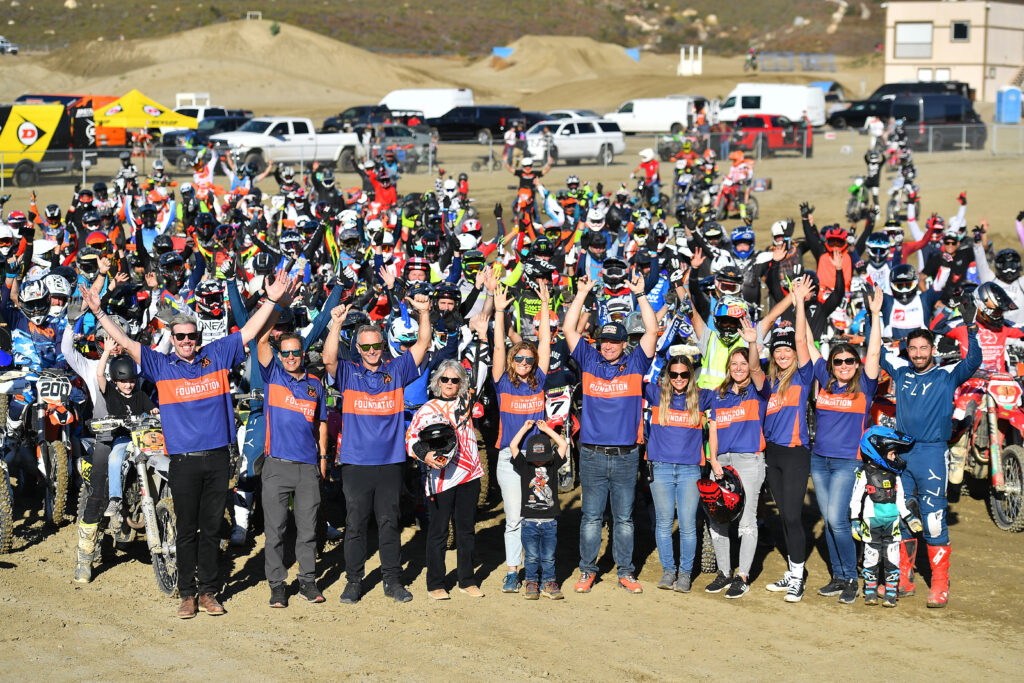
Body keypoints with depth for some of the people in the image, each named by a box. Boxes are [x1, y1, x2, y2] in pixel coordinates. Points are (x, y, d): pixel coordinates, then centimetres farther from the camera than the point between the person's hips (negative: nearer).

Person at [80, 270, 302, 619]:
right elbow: (126, 343, 1)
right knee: (186, 531, 5)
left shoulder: (217, 355, 8)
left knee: (212, 529, 8)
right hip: (184, 461, -1)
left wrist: (272, 301, 4)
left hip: (218, 458, 1)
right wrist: (99, 313, -5)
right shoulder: (161, 366, 5)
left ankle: (208, 591, 16)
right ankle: (187, 593, 13)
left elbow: (248, 332, 10)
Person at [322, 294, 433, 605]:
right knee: (355, 524, 3)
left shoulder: (396, 370, 8)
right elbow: (329, 360, -14)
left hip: (390, 462, 1)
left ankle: (393, 581, 14)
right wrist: (336, 324, -26)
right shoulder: (348, 373, 5)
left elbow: (422, 345, 2)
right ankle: (353, 582, 11)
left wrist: (424, 313, -13)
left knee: (389, 523, 6)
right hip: (355, 462, -1)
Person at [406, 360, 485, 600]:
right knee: (438, 531, 2)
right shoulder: (427, 409, 1)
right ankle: (435, 583, 10)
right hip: (441, 477, -3)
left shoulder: (465, 403, 10)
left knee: (467, 530, 9)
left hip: (469, 475, 3)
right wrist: (425, 455, -17)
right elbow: (411, 438, -2)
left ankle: (467, 581, 19)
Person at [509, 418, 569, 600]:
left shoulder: (553, 466, 6)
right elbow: (513, 447, -3)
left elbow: (563, 445, 4)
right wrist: (525, 428, 5)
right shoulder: (524, 466, 3)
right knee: (532, 556, 2)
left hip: (550, 522, 1)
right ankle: (531, 583, 13)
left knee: (548, 556, 5)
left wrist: (546, 429, 7)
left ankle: (548, 582, 16)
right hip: (530, 521, -1)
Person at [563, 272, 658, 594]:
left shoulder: (635, 364, 6)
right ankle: (587, 570, 12)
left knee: (624, 517, 7)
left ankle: (625, 571, 14)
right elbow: (569, 329, 3)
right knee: (591, 516, 5)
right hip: (592, 455, 0)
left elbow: (652, 330, -1)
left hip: (626, 456, 0)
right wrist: (582, 293, 0)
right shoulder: (589, 361, 7)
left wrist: (639, 294, -4)